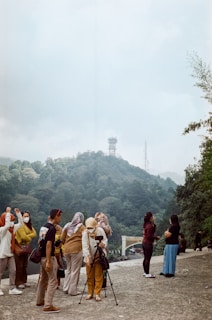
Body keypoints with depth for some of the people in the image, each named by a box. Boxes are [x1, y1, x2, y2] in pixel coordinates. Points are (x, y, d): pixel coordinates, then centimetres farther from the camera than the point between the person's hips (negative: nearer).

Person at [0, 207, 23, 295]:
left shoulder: (13, 228, 8)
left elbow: (20, 223, 12)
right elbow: (7, 225, -36)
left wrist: (18, 213, 1)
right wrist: (8, 212, -31)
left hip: (10, 254, 8)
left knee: (13, 271, 5)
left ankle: (12, 288, 10)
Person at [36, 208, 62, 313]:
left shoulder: (44, 227, 10)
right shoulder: (52, 228, -19)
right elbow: (48, 245, -24)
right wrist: (48, 261, -25)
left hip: (42, 256, 9)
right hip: (49, 257, -9)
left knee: (43, 279, 20)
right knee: (53, 281, -7)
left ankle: (40, 300, 31)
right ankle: (48, 306, -11)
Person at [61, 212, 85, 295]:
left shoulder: (67, 226, 8)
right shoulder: (82, 227, -6)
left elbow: (62, 238, 10)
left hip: (66, 250, 5)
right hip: (76, 250, -5)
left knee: (69, 269, 18)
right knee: (75, 270, 2)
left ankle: (66, 288, 20)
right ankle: (73, 290, 5)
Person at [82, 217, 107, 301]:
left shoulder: (100, 230, -12)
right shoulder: (85, 233, -14)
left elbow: (105, 240, -1)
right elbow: (85, 246, -20)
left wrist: (103, 244, -25)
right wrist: (87, 257, -30)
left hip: (99, 257, 0)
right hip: (89, 258, 1)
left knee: (98, 276, 1)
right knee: (90, 276, 9)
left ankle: (97, 294, 8)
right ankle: (90, 293, 21)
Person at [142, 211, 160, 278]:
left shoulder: (146, 225, 11)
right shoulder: (149, 226, -18)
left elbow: (153, 231, 16)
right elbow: (149, 236, -22)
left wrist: (153, 224, 7)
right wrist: (156, 238, -9)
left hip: (144, 243, 10)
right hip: (148, 243, -10)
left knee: (145, 258, 15)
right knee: (148, 259, -4)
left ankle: (145, 272, 23)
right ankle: (147, 274, -1)